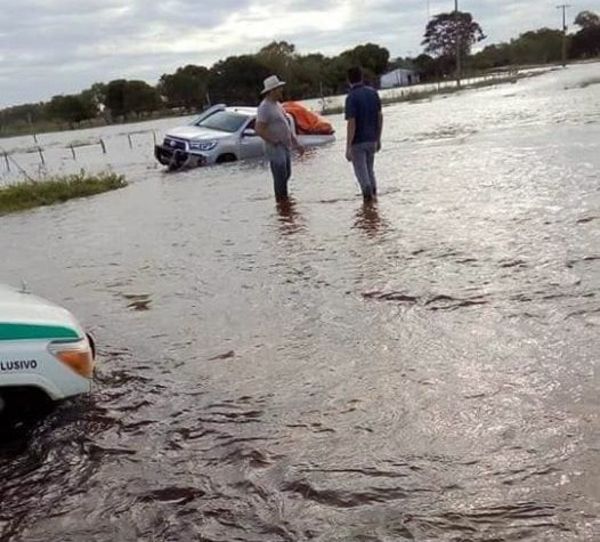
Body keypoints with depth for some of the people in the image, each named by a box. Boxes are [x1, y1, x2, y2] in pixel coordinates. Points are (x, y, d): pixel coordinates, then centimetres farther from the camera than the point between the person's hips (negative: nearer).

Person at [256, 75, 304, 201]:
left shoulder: (277, 105, 15)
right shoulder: (265, 107, -15)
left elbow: (286, 126, 22)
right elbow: (259, 129, -22)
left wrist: (296, 144, 19)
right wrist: (275, 141, -17)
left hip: (286, 147, 10)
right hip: (275, 149, -10)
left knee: (286, 175, 15)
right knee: (280, 178, -7)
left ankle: (284, 200, 26)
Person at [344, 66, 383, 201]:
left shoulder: (351, 97, -16)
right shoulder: (373, 92, 2)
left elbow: (351, 124, -20)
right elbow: (380, 117, 7)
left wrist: (348, 148, -17)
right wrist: (378, 139, 16)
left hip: (358, 141, -6)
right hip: (372, 139, 6)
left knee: (361, 170, 4)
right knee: (369, 168, 20)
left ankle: (368, 192, -11)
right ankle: (373, 192, 19)